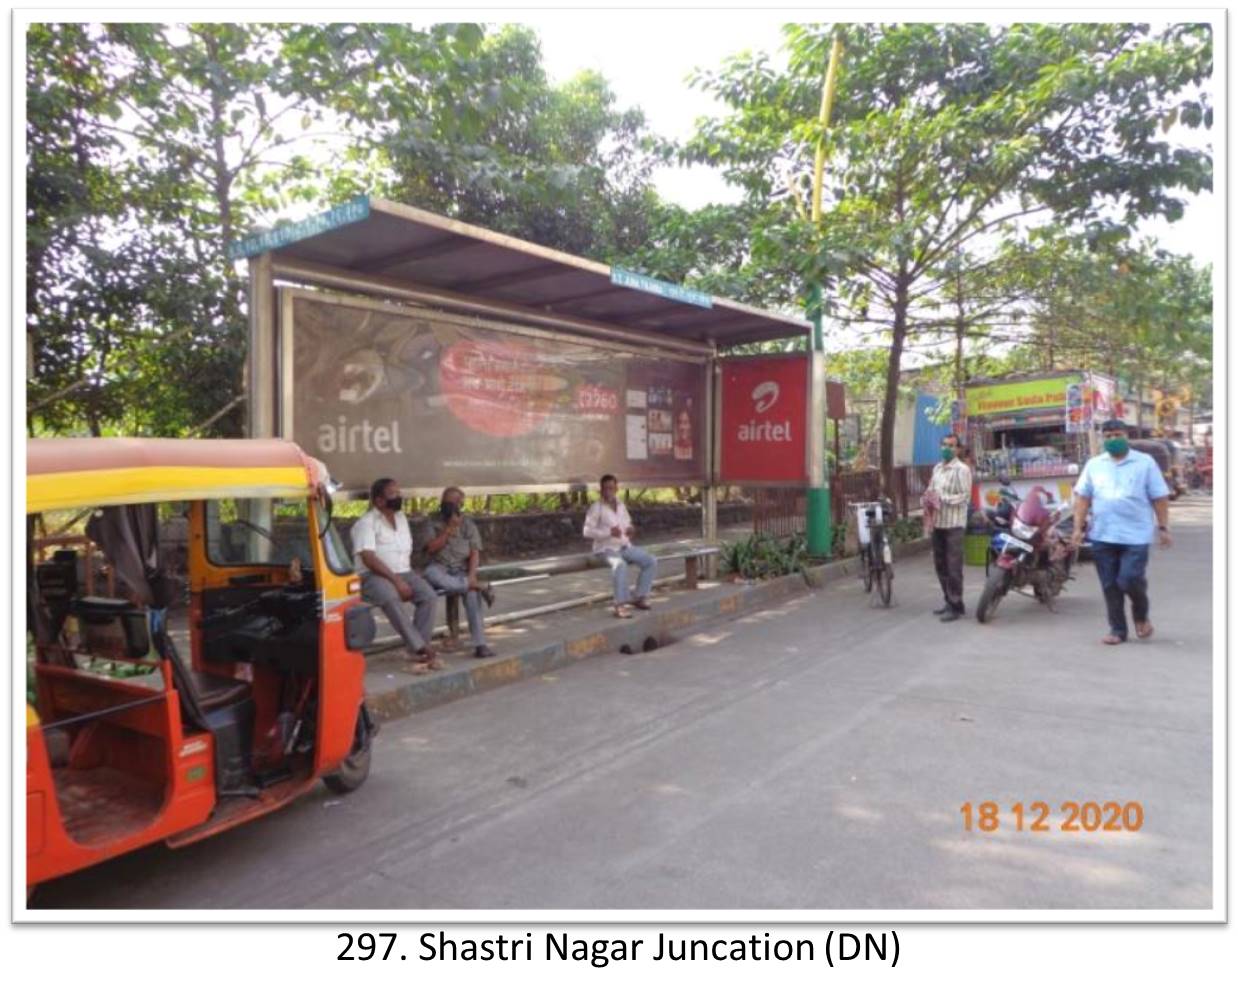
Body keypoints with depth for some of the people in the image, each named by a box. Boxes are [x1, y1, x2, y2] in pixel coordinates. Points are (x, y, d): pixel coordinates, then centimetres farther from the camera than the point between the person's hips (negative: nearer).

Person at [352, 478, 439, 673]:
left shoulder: (401, 518, 16)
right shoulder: (366, 523, -6)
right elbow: (368, 558, -17)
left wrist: (407, 579, 3)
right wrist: (396, 580, -23)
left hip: (402, 573, 6)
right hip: (373, 576, -6)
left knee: (428, 595, -23)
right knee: (391, 598, -38)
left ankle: (418, 650, -21)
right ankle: (423, 649, -36)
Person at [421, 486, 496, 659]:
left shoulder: (469, 525, 10)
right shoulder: (433, 524, 8)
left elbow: (474, 553, 0)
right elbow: (431, 548, -7)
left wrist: (471, 577, -16)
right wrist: (450, 528, -13)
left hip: (461, 570, 0)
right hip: (440, 568, 0)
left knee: (472, 592, -32)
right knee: (432, 574, -38)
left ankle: (480, 644, -32)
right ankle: (480, 586, -29)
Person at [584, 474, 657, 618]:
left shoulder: (621, 506, 11)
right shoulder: (596, 508, -9)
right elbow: (587, 531, -15)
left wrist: (630, 530, -2)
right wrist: (609, 532, -26)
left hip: (625, 546, 7)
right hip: (606, 548, -7)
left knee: (651, 561, -6)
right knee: (620, 565, -37)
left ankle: (640, 596, 3)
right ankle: (620, 605, -31)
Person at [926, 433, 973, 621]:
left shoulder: (962, 469, -8)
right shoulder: (937, 468, 15)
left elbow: (966, 496, -14)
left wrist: (943, 499, -21)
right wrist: (930, 499, 1)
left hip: (954, 524, -8)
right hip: (938, 522, 8)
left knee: (953, 567, -6)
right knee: (940, 565, 13)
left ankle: (957, 607, -1)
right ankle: (949, 601, 25)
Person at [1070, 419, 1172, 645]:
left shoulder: (1145, 462, 2)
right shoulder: (1093, 464, 9)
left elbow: (1160, 498, 2)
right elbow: (1082, 497, 7)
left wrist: (1163, 528, -1)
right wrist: (1078, 528, 0)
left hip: (1135, 535, -3)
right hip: (1102, 536, 3)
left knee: (1129, 580, -10)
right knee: (1110, 586, 6)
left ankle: (1140, 615, 21)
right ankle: (1117, 629, 17)